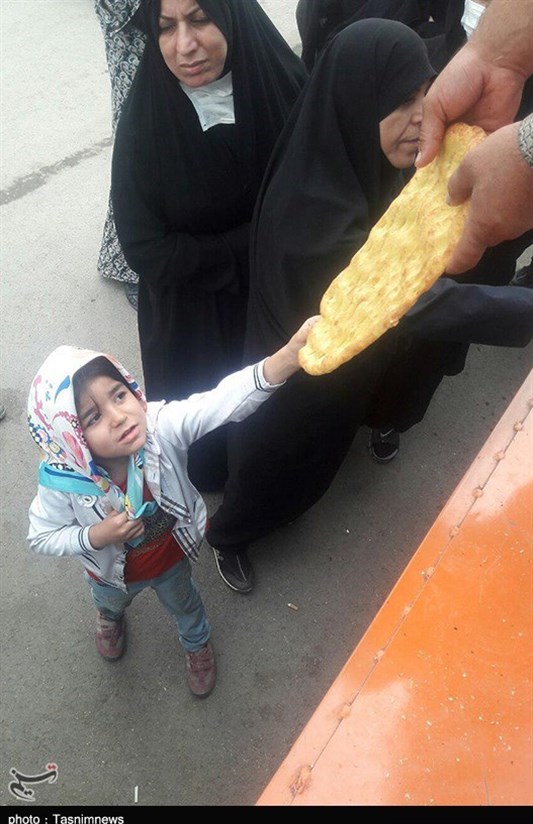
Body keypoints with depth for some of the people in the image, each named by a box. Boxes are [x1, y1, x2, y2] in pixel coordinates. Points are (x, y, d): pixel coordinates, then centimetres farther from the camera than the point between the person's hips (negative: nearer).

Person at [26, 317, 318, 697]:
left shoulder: (162, 426, -41)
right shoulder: (63, 482, -37)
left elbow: (225, 401, -57)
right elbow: (42, 537, -19)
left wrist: (292, 354, -73)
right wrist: (96, 536, -37)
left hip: (173, 556, 0)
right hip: (113, 573, 1)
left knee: (184, 603, 33)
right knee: (111, 601, 37)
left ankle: (198, 643, 68)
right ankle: (110, 616, 75)